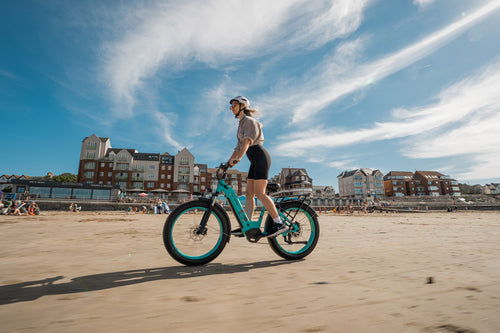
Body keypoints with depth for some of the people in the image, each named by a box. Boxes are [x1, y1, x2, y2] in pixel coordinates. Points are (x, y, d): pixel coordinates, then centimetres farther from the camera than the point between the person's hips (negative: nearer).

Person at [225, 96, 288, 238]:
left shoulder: (249, 121, -4)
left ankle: (279, 223, -12)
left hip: (260, 157, -9)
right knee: (249, 193, 5)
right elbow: (238, 147, 23)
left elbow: (247, 141, -21)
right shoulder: (242, 124, 24)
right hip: (255, 161, 9)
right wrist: (227, 163, 17)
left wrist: (238, 158, -34)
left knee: (259, 193, -16)